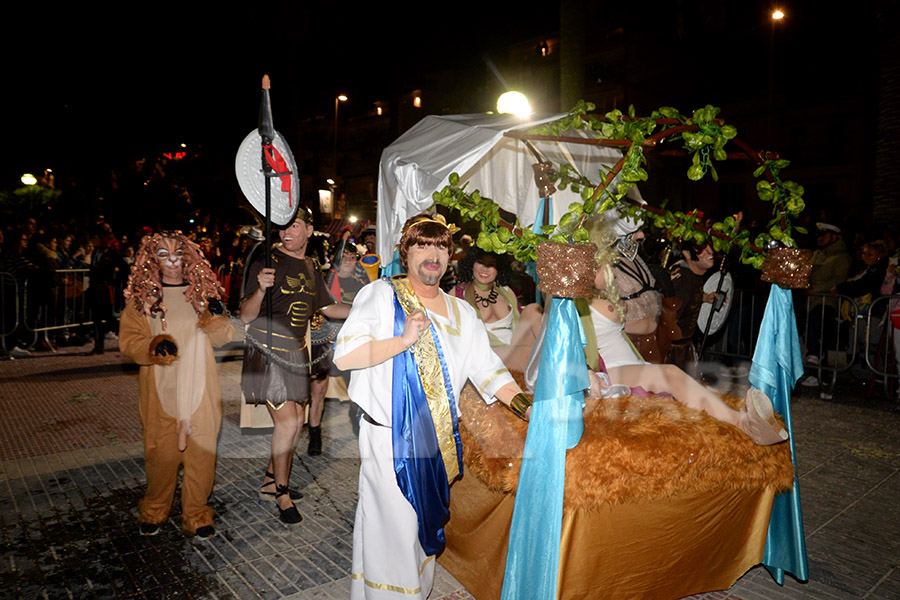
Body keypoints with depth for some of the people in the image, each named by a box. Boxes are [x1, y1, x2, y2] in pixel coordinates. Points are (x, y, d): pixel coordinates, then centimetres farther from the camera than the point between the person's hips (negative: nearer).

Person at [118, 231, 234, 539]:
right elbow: (128, 340, -1)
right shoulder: (141, 296, 3)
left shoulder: (201, 291, 7)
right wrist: (154, 346, -20)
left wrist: (216, 317, -16)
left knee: (201, 451, 2)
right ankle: (154, 511, 30)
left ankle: (196, 515, 19)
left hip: (199, 389, 1)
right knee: (161, 453, 5)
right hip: (160, 390, -1)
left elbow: (224, 337, 4)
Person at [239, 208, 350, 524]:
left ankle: (270, 482, 30)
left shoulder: (311, 268, 9)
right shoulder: (267, 261, -11)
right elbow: (246, 317, -14)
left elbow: (328, 308, 19)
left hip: (296, 352, 7)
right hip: (267, 350, -7)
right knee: (287, 422, -10)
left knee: (297, 419, 11)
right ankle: (281, 494, 10)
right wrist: (261, 289, -33)